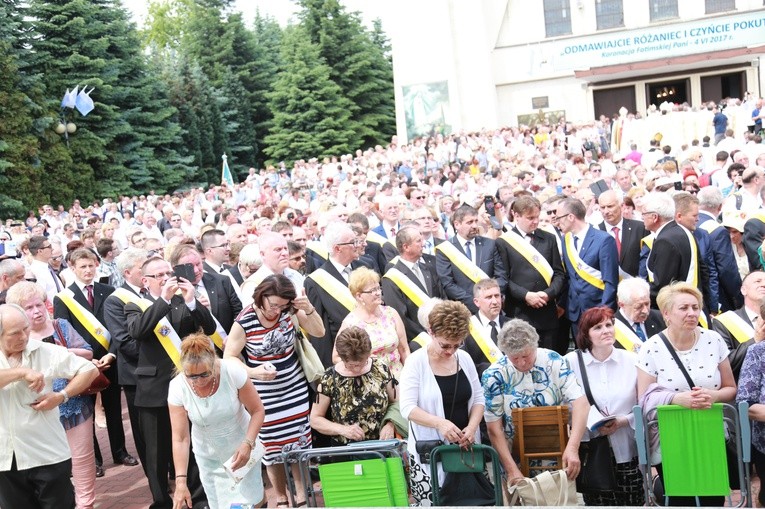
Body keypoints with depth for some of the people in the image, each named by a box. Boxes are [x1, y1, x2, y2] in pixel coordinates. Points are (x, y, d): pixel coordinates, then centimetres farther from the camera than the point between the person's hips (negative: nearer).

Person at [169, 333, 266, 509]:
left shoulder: (233, 371, -24)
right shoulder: (177, 387, -20)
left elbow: (257, 411, -13)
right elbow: (180, 439, -19)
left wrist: (248, 444, -26)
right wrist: (181, 482, -25)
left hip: (242, 449, -1)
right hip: (209, 457, 1)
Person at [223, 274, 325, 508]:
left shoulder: (290, 311, -8)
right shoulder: (245, 322, -18)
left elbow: (319, 332, -1)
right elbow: (228, 358, -14)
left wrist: (309, 309, -19)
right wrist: (253, 372, -30)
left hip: (295, 388, 3)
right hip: (265, 395, -3)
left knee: (300, 442, 8)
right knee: (273, 446, 7)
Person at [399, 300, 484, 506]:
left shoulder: (465, 358, 6)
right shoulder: (416, 362, -8)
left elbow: (478, 399, 9)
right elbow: (407, 408, -15)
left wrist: (471, 427, -9)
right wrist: (440, 423, -29)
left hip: (464, 447, 4)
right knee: (431, 503, -8)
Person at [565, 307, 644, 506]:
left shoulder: (632, 360, 2)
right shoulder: (571, 362, -3)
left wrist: (624, 420, -9)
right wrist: (593, 423, -12)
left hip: (627, 451, 1)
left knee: (633, 502, 3)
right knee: (596, 502, 4)